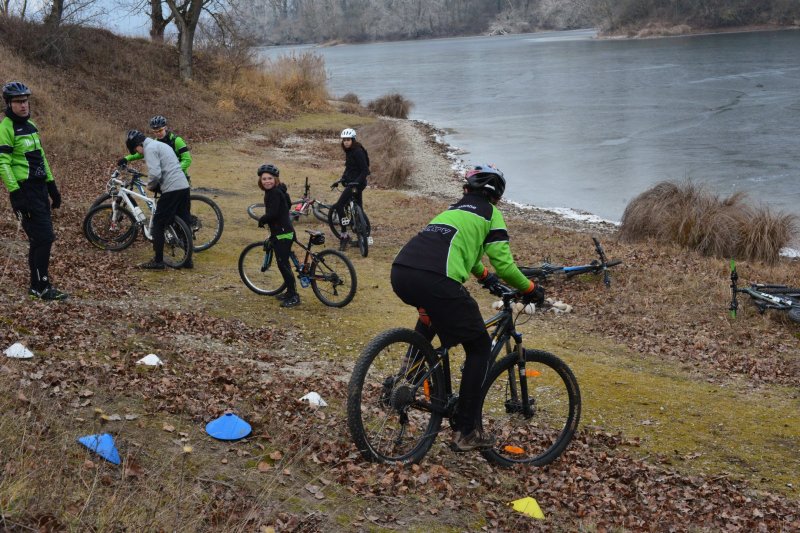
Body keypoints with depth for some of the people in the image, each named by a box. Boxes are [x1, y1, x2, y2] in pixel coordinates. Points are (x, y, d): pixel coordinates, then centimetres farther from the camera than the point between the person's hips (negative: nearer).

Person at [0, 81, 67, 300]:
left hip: (40, 188, 8)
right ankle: (41, 288, -2)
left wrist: (52, 186, 19)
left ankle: (37, 286, 19)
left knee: (41, 239, 10)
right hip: (24, 191, -8)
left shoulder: (30, 125, 14)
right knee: (43, 238, -10)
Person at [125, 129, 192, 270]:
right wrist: (156, 185, 18)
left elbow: (155, 174, -18)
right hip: (184, 186, 9)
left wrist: (150, 186, 1)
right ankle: (188, 260, 17)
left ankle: (158, 261, 5)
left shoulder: (150, 149, -7)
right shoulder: (160, 145, 23)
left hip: (171, 190, -9)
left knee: (158, 224, 1)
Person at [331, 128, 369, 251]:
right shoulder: (349, 152, 13)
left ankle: (344, 235, -12)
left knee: (339, 206, -16)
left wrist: (356, 181, -28)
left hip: (357, 184, -10)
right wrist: (341, 179, 16)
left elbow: (365, 170, -20)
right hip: (352, 182, 10)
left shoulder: (358, 152, -16)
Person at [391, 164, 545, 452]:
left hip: (400, 272, 7)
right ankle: (466, 431, 10)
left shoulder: (453, 209, 34)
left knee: (432, 310, 42)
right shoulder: (490, 213, 16)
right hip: (435, 280, -7)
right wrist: (530, 289, 25)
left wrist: (485, 276, 64)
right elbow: (503, 263, 9)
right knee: (480, 347, 11)